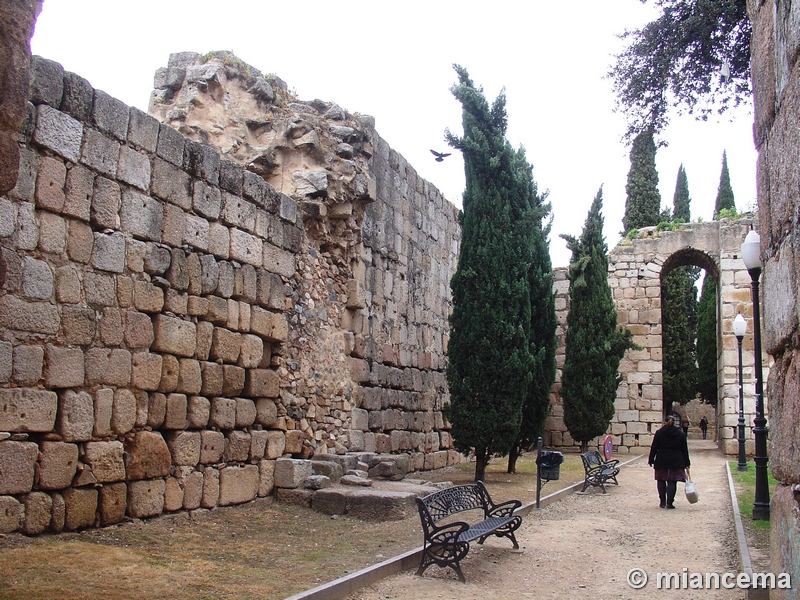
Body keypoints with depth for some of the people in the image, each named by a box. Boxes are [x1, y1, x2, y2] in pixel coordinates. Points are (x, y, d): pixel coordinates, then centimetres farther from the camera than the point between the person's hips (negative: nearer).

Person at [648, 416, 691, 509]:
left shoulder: (659, 433, -2)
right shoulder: (680, 434, 4)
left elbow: (654, 448, -1)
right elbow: (684, 450, 7)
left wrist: (651, 460, 7)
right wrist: (687, 463, 13)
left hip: (661, 461, 0)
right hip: (675, 462, 1)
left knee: (661, 480, 10)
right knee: (672, 482, 1)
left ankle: (662, 502, 9)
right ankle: (669, 503, -3)